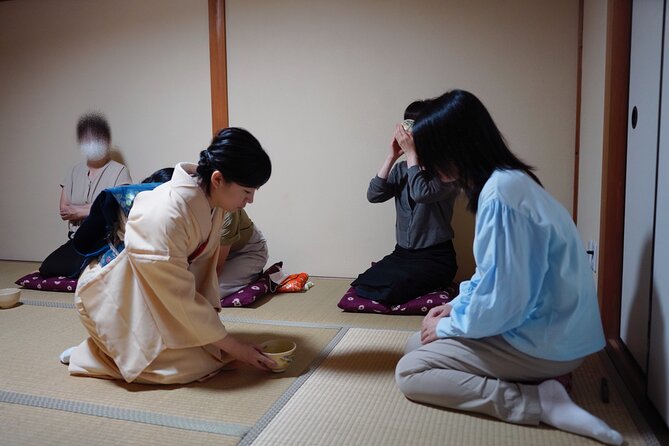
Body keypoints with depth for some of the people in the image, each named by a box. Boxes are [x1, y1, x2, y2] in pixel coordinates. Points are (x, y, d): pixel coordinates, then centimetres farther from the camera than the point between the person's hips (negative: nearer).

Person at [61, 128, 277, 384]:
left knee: (212, 345, 6)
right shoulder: (165, 217, -36)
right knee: (196, 364, -14)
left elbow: (205, 262, 1)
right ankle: (93, 351, 4)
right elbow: (182, 299, -29)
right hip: (113, 300, -8)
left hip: (154, 293, 8)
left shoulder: (209, 200, -12)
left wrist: (212, 309, -6)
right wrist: (234, 348, -21)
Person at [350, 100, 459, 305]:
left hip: (436, 257, -5)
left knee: (391, 287, -28)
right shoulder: (401, 168, 9)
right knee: (363, 283, -16)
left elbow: (422, 194, -27)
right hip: (402, 253, 6)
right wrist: (392, 156, -9)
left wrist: (411, 152, -19)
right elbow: (374, 195, -5)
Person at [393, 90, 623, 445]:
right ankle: (537, 381, 5)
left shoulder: (500, 194, -26)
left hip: (545, 342, -10)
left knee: (409, 372, -6)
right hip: (545, 327, 10)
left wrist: (447, 326, -9)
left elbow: (502, 302, -26)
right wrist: (455, 306, 8)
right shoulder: (507, 179, 6)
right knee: (418, 344, 14)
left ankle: (539, 402, -9)